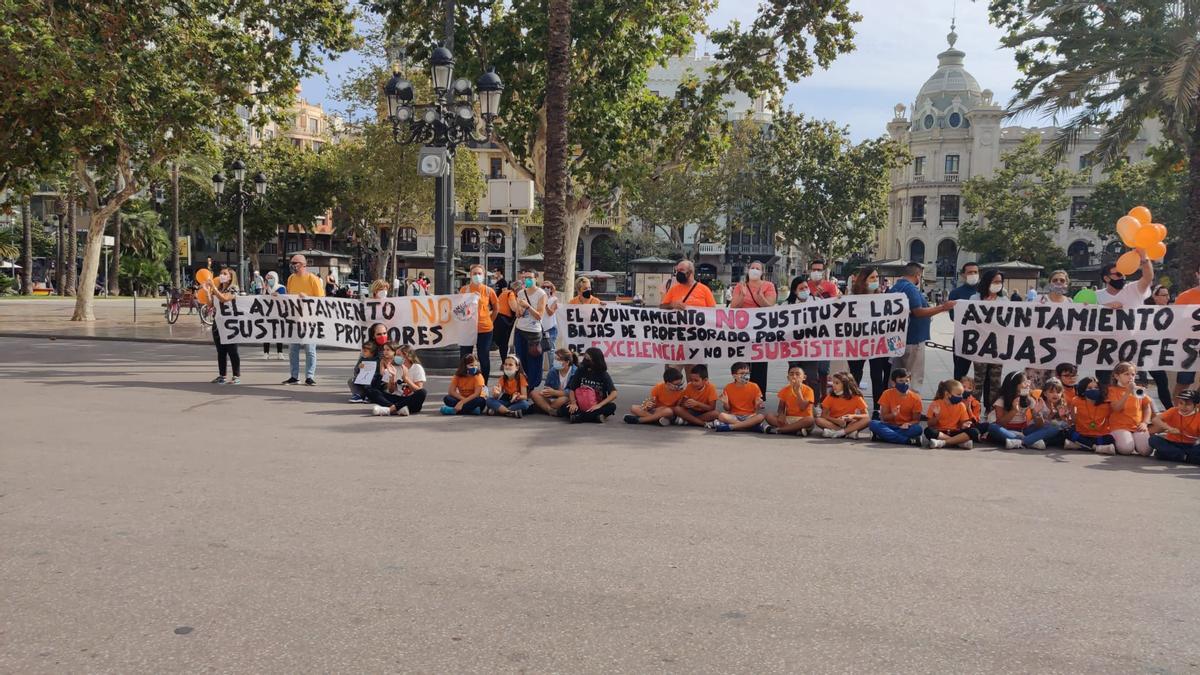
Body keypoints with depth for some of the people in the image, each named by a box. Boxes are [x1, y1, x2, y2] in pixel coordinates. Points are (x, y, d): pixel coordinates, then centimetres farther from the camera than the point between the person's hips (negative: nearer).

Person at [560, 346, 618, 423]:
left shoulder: (604, 375, -3)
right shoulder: (580, 371, 3)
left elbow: (614, 394, -14)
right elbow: (571, 389, 1)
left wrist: (599, 405, -27)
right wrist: (573, 403, -18)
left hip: (595, 407, -1)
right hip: (580, 406, 1)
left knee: (612, 406, -31)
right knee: (564, 409, -26)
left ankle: (579, 416, -34)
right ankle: (595, 417, -36)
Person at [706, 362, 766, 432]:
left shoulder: (754, 387, 0)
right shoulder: (728, 387, 2)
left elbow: (756, 409, 2)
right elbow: (728, 409, 6)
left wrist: (758, 405, -21)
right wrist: (725, 403, -16)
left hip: (749, 416, 0)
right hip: (734, 416, 0)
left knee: (760, 417, -33)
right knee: (721, 416, -31)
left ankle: (729, 426, -30)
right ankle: (752, 425, -29)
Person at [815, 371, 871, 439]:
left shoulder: (856, 397, -5)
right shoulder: (831, 397, -3)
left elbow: (867, 415, -8)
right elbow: (823, 415, -7)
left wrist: (853, 416, -27)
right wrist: (836, 420, -25)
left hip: (849, 424, 0)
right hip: (834, 423, 0)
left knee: (867, 420, -27)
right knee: (819, 420, -28)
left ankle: (836, 432, -36)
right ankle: (850, 432, -33)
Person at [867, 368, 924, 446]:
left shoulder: (915, 398, -3)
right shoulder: (887, 394, -2)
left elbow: (916, 420, 0)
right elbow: (883, 417, -3)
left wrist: (908, 424, -23)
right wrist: (893, 415, -25)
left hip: (905, 428, -1)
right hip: (890, 426, 1)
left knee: (918, 429, -33)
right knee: (873, 424, -30)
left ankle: (884, 436, -29)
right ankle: (908, 440, -34)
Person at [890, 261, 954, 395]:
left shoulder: (895, 288, 13)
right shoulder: (910, 288, -17)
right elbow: (918, 312, -23)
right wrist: (942, 308, -18)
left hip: (899, 338, 10)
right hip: (913, 339, -9)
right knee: (915, 377, -2)